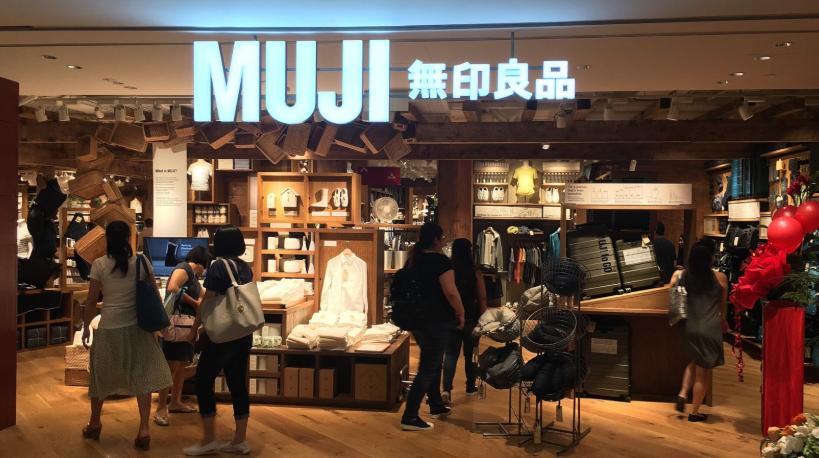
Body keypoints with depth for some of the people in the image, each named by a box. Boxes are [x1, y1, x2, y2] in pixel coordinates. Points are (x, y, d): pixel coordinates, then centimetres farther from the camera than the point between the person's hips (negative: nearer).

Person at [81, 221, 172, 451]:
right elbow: (155, 294, 1)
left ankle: (94, 424, 35)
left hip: (109, 328, -1)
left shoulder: (99, 265, -6)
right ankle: (144, 430, 0)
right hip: (137, 326, 1)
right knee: (142, 376, 6)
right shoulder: (141, 261, -3)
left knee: (101, 375, 17)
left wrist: (86, 326, 10)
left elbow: (91, 301, -2)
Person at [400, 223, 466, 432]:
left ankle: (436, 406, 34)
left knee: (433, 363, 23)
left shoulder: (414, 260, 10)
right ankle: (409, 417, -4)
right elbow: (450, 292, -24)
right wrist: (461, 313, -12)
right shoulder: (440, 260, -15)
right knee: (428, 369, -3)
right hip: (435, 321, -9)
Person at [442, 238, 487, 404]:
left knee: (451, 353, 3)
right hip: (471, 318, -1)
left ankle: (447, 389, -11)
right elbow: (482, 298, -6)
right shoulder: (475, 272, -8)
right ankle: (470, 387, 24)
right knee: (471, 353, 12)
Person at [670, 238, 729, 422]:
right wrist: (723, 321, 27)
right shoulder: (720, 278, -8)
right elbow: (723, 305, 7)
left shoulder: (679, 275, -4)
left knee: (695, 362, 28)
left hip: (687, 327, 3)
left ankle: (683, 393, 12)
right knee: (704, 371, 11)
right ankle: (694, 412, 20)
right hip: (709, 330, -3)